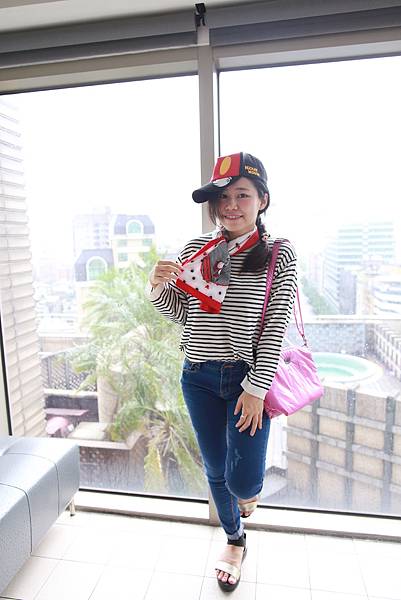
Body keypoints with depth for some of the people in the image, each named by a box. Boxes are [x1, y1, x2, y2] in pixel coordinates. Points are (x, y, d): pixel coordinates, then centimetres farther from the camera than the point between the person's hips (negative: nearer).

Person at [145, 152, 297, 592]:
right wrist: (158, 288, -12)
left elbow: (276, 325, -9)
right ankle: (235, 540, 48)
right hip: (199, 378, 3)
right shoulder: (195, 250, 2)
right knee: (216, 471, 18)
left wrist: (257, 387, -13)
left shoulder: (279, 253, -6)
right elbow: (181, 314, 8)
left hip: (247, 377, -3)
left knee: (241, 482, -5)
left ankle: (249, 491, 37)